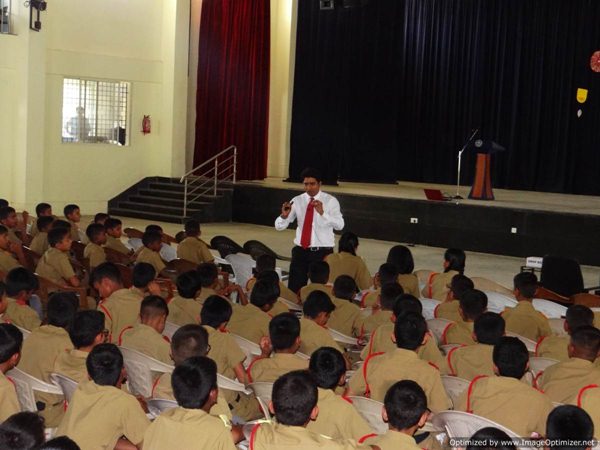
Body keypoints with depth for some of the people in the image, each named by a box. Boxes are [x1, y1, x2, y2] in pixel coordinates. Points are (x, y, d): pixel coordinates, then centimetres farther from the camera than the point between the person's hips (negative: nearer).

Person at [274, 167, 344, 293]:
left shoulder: (330, 201, -5)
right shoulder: (297, 201, 2)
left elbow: (340, 225, -21)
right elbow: (279, 226, -1)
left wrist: (322, 213, -36)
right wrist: (284, 215, -23)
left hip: (323, 251, -2)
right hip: (300, 250, 2)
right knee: (294, 288, 3)